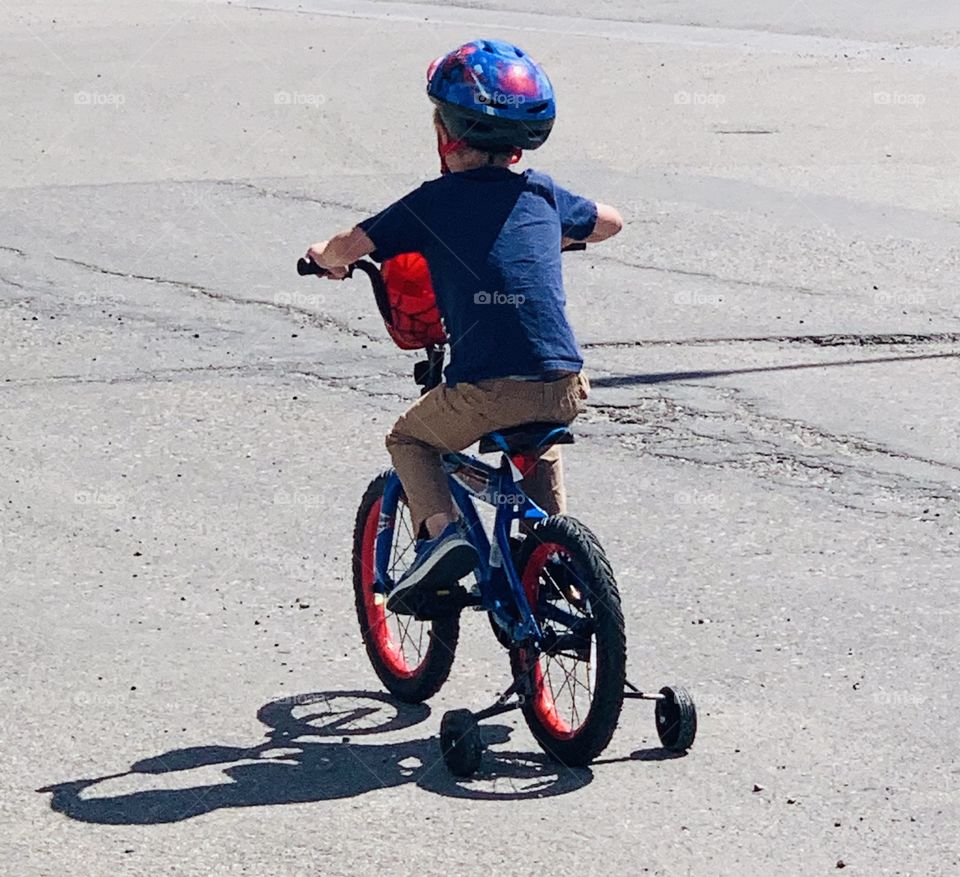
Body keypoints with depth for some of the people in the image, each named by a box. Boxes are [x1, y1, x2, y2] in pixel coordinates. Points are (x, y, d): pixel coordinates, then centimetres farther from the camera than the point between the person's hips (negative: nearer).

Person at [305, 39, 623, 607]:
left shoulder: (434, 203, 2)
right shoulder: (541, 194, 15)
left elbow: (349, 247, 0)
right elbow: (610, 222, 33)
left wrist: (327, 257, 23)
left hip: (485, 391, -4)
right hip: (563, 389, 5)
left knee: (410, 439, 22)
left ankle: (441, 532, -1)